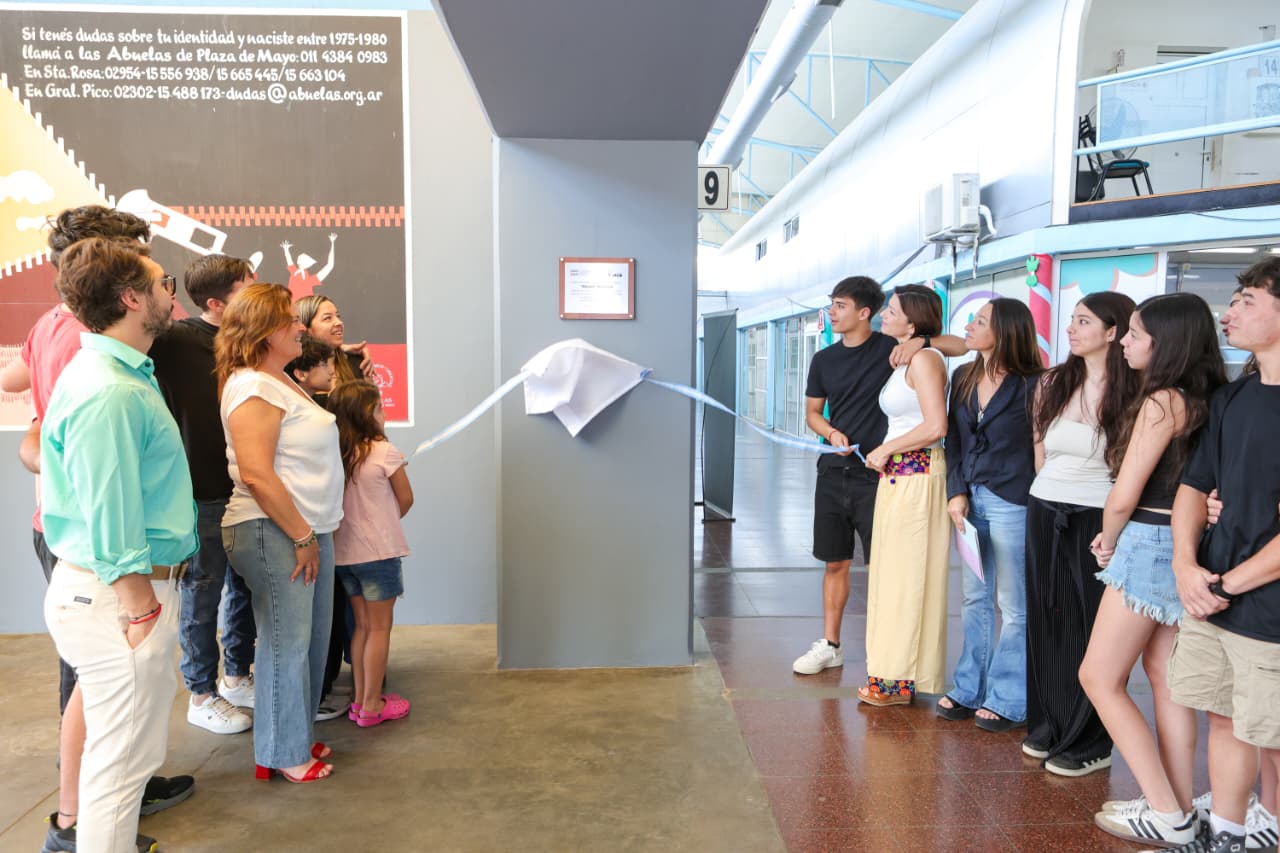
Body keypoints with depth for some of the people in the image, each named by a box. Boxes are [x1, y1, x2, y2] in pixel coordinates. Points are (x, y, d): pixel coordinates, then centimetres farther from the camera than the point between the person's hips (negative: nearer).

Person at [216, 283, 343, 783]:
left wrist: (316, 532, 16)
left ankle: (297, 736, 30)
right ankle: (283, 753, 15)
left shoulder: (281, 381, 16)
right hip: (273, 534, -9)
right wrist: (302, 537, -16)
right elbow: (256, 474, -21)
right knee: (286, 644, 0)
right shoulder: (253, 387, -14)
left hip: (310, 530, 9)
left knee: (311, 640, 15)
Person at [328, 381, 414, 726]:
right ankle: (372, 706, 12)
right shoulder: (384, 451, -14)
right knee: (380, 627, 5)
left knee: (362, 625, 17)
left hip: (344, 552, 6)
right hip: (379, 552, -6)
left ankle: (361, 699, 24)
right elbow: (405, 499, -4)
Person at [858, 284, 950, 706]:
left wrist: (886, 449, -13)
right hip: (898, 476, 9)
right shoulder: (902, 360, 16)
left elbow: (936, 426, -22)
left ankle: (901, 680, 10)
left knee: (907, 574, -1)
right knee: (895, 573, 13)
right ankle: (893, 671, 24)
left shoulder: (924, 359, -13)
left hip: (917, 476, -9)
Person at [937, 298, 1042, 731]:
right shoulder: (964, 378, 9)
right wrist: (956, 492, -1)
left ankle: (1007, 700, 17)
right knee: (974, 600, 15)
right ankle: (969, 690, 26)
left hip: (1011, 502, -6)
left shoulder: (1031, 385, -9)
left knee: (1014, 606, 5)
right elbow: (954, 442, 10)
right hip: (970, 498, 6)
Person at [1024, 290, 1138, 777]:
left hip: (1096, 519, -5)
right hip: (1044, 514, 5)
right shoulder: (1052, 384, 7)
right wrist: (1048, 500, 10)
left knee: (1089, 631, 4)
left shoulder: (1131, 394, -9)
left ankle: (1089, 743, 17)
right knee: (1045, 622, 12)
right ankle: (1048, 724, 27)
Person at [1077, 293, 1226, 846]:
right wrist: (1117, 538, 8)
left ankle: (1167, 816, 4)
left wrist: (1109, 541, 2)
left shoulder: (1162, 400, -17)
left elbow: (1123, 496, -18)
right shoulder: (1203, 399, 8)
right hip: (1179, 546, 9)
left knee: (1099, 678, 0)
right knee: (1163, 673, 15)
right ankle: (1180, 808, 22)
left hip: (1150, 546, -9)